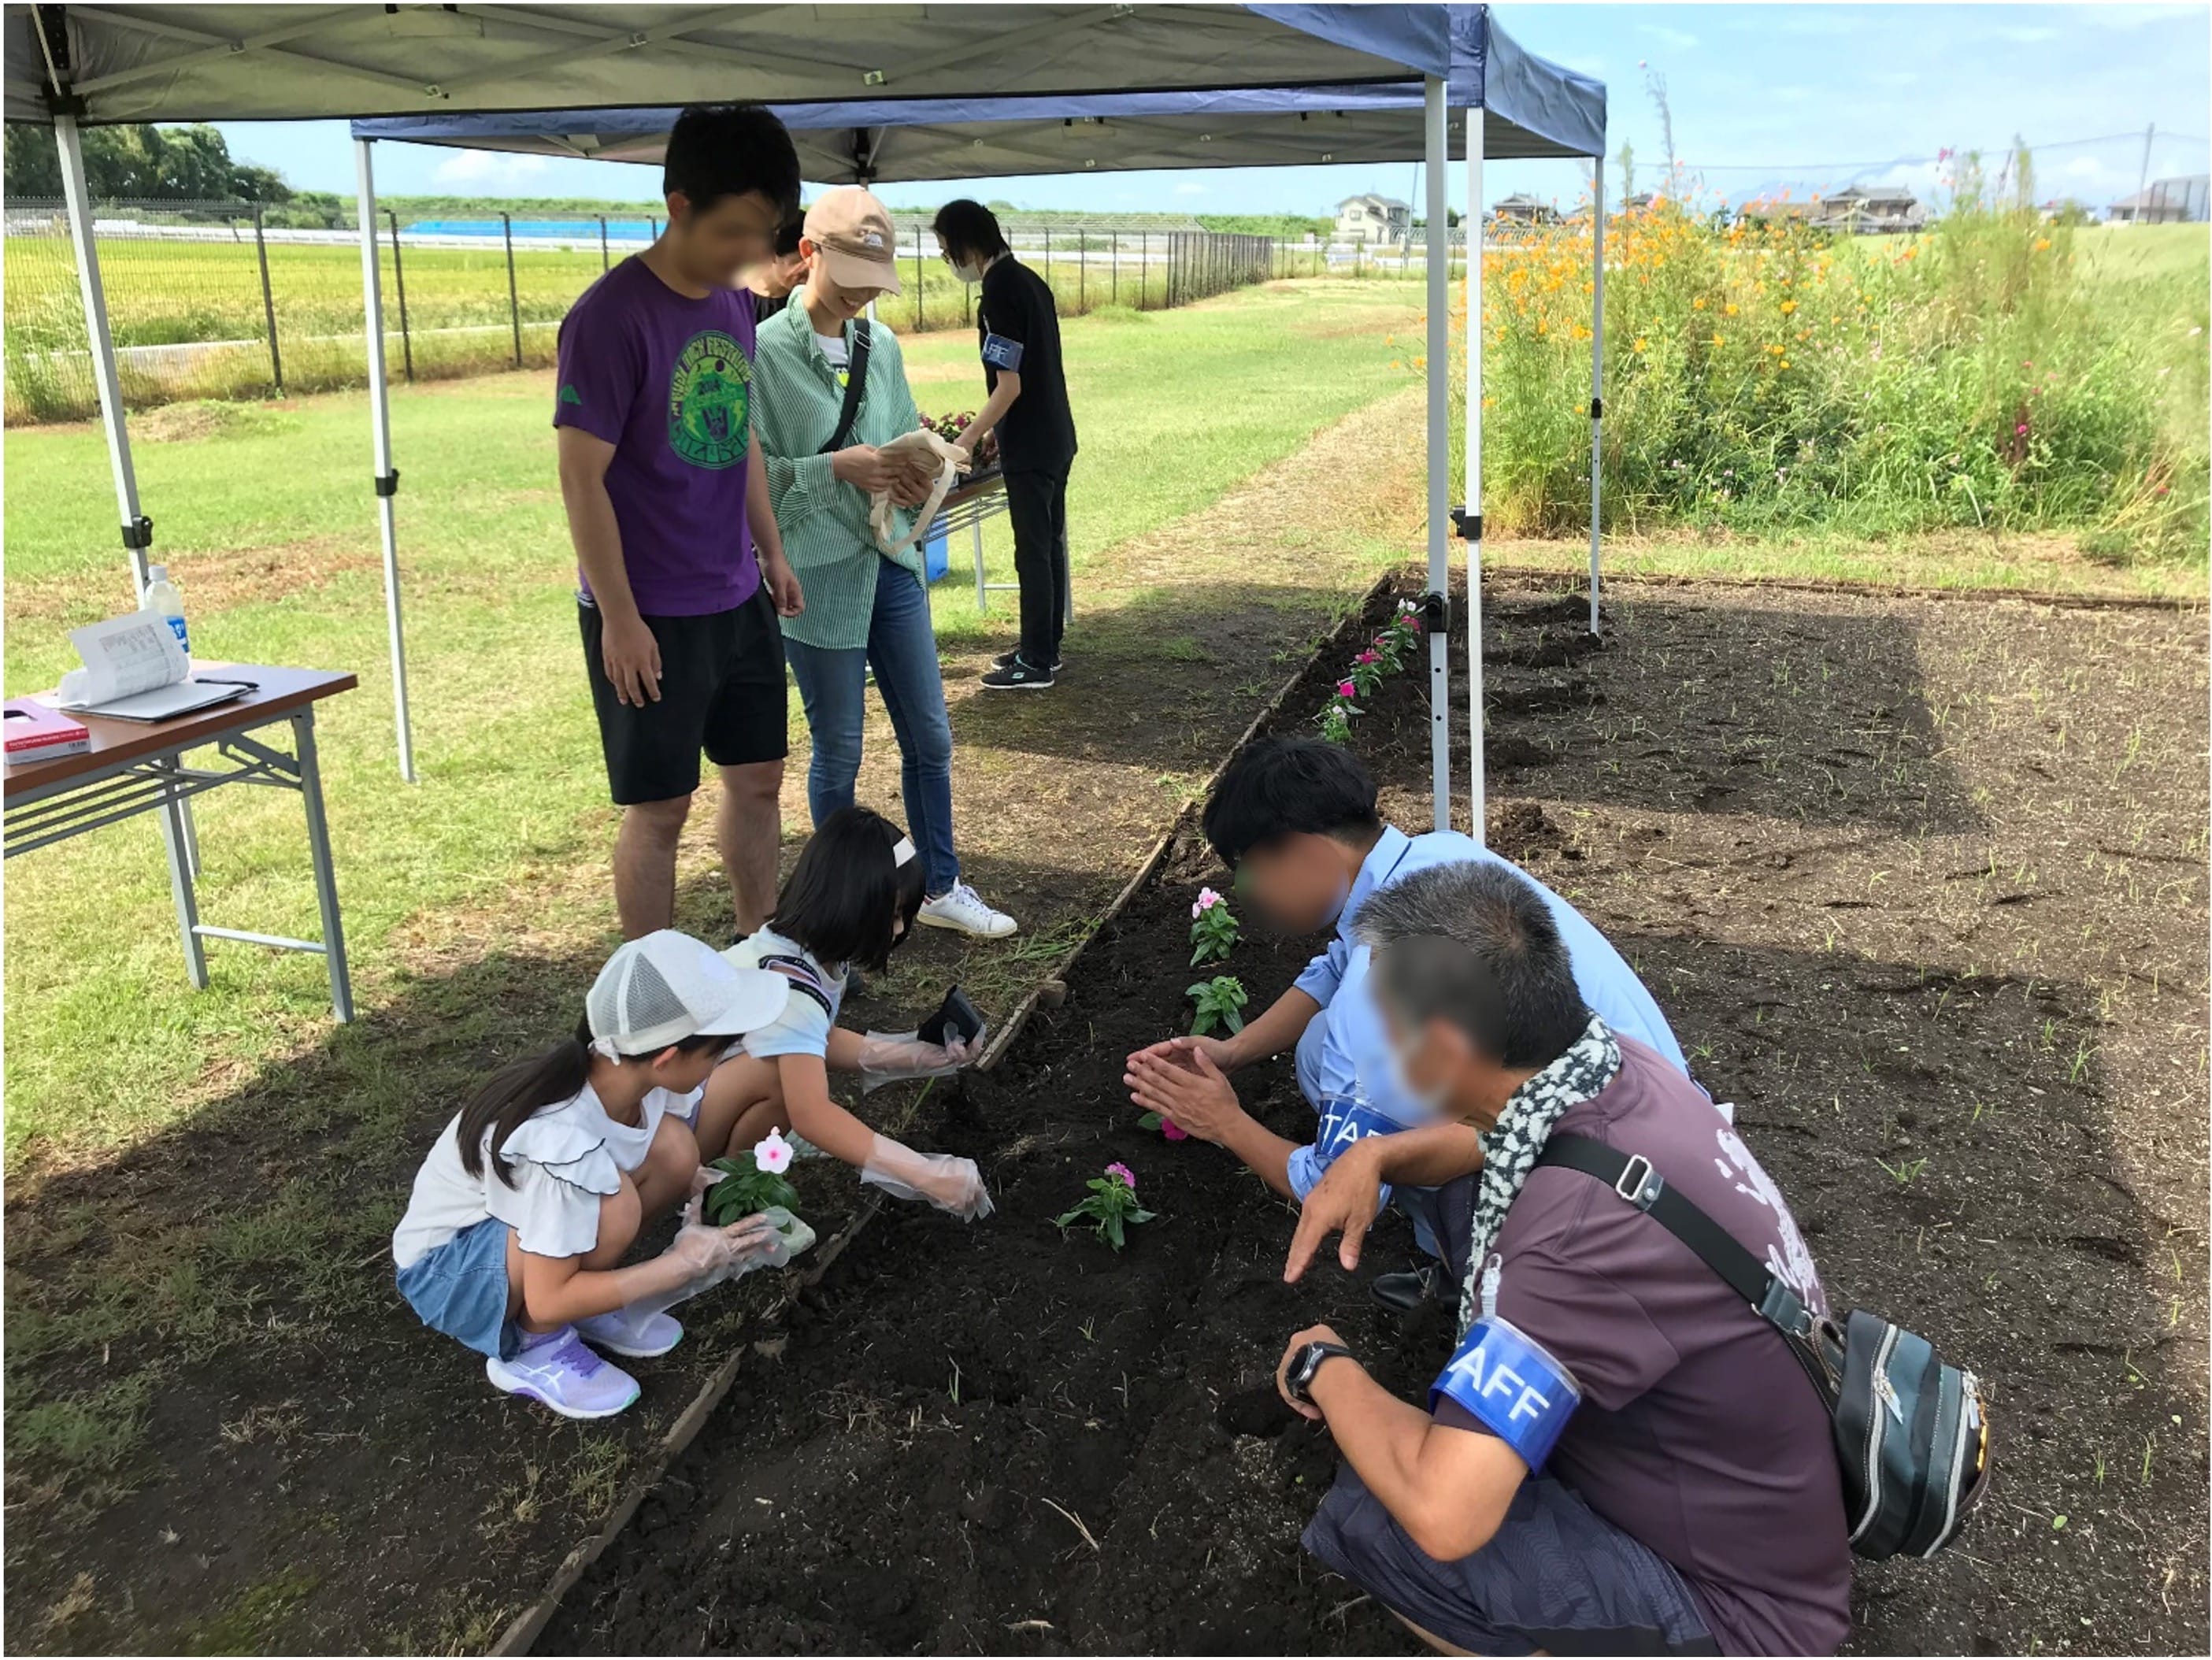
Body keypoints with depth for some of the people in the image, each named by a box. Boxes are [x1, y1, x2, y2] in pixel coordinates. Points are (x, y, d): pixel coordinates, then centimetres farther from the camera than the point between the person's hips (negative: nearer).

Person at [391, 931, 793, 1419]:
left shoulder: (624, 1072, -17)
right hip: (443, 1264, -7)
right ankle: (533, 1349, -8)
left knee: (674, 1147, -13)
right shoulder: (559, 1141, -37)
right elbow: (549, 1301, -29)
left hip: (506, 1214, 7)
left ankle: (588, 1295, 4)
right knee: (610, 1205, -33)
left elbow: (675, 1169, 4)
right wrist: (684, 1263, -26)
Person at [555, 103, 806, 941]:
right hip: (652, 616, -7)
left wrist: (772, 553, 17)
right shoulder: (611, 316, -17)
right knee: (659, 807, 3)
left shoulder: (735, 306, 6)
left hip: (738, 602, 7)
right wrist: (620, 618, -18)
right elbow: (582, 478, -17)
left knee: (758, 776, 15)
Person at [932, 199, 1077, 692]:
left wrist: (967, 439, -13)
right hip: (1057, 438, 9)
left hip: (1030, 448, -9)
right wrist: (987, 430, 20)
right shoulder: (1029, 280, 11)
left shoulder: (999, 293, -18)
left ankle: (1035, 664, 4)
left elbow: (1009, 387, -20)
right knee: (1049, 544, 14)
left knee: (1033, 553, -3)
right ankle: (1046, 648, 24)